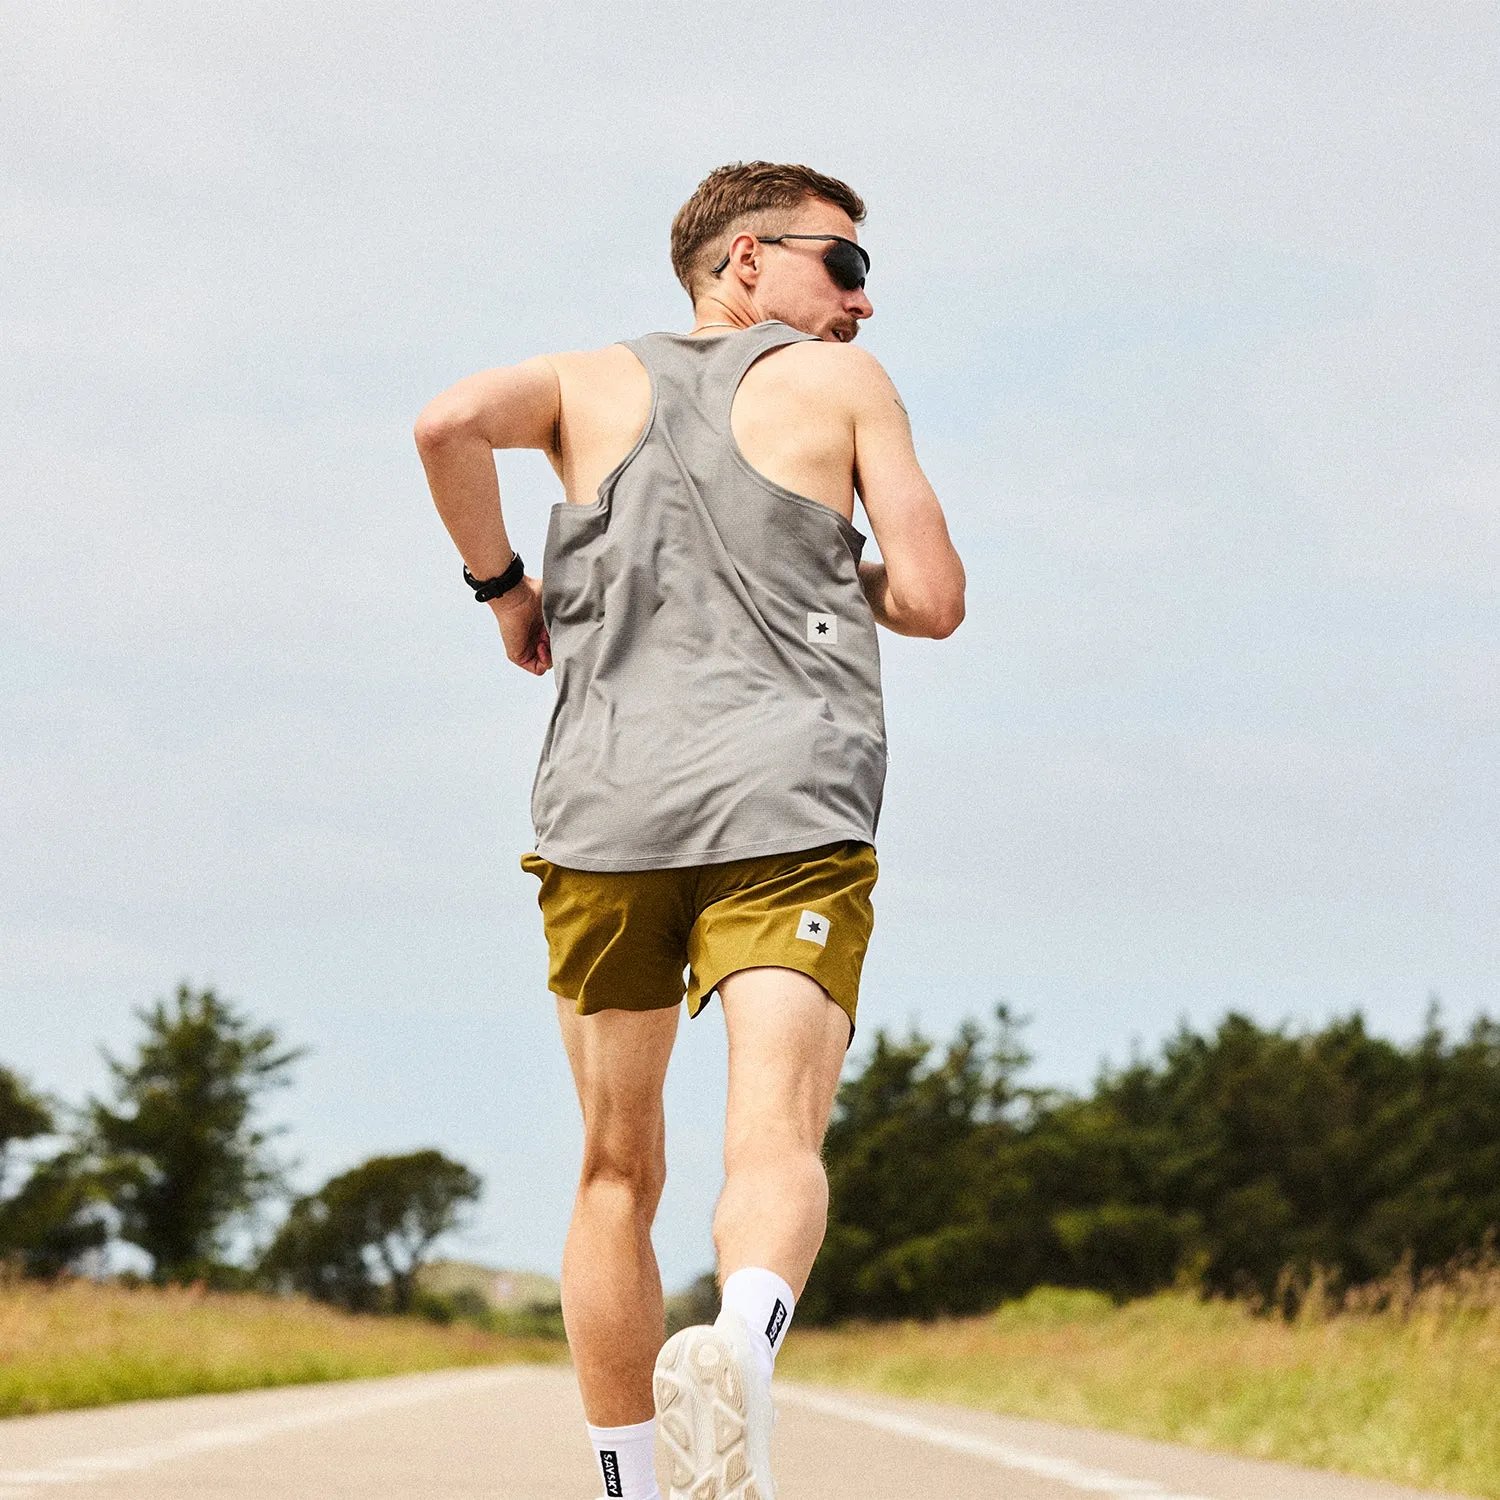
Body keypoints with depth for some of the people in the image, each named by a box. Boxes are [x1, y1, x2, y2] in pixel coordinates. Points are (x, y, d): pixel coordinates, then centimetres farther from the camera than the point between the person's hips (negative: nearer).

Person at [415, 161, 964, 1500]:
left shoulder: (595, 382, 19)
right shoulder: (844, 384, 13)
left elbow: (453, 420, -3)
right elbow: (934, 599, 6)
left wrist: (501, 582, 10)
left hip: (607, 809, 3)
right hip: (789, 811, -3)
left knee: (618, 1175, 13)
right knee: (776, 1142, -17)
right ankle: (743, 1342, -48)